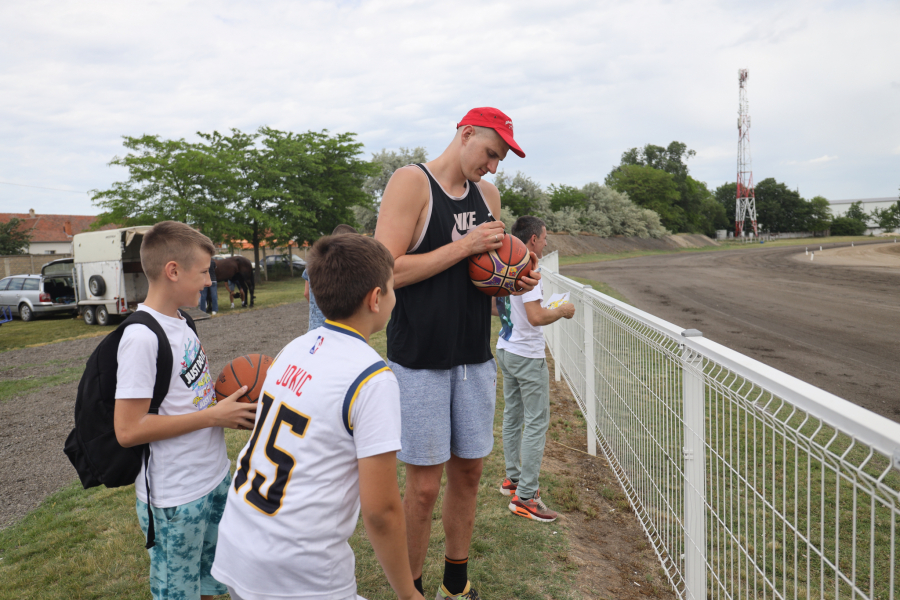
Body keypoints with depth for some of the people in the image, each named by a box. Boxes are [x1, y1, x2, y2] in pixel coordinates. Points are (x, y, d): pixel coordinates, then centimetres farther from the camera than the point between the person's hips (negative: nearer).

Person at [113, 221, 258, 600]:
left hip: (215, 479, 8)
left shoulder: (179, 322, 5)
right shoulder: (141, 337, -23)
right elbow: (128, 430, -25)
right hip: (175, 500, -8)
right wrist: (213, 415, -21)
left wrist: (227, 403, -2)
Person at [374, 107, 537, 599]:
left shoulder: (488, 194, 12)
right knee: (423, 485, 1)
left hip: (475, 358, 6)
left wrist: (514, 281, 1)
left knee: (468, 473, 13)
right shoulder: (412, 182, -8)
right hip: (420, 360, -6)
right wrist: (465, 246, -18)